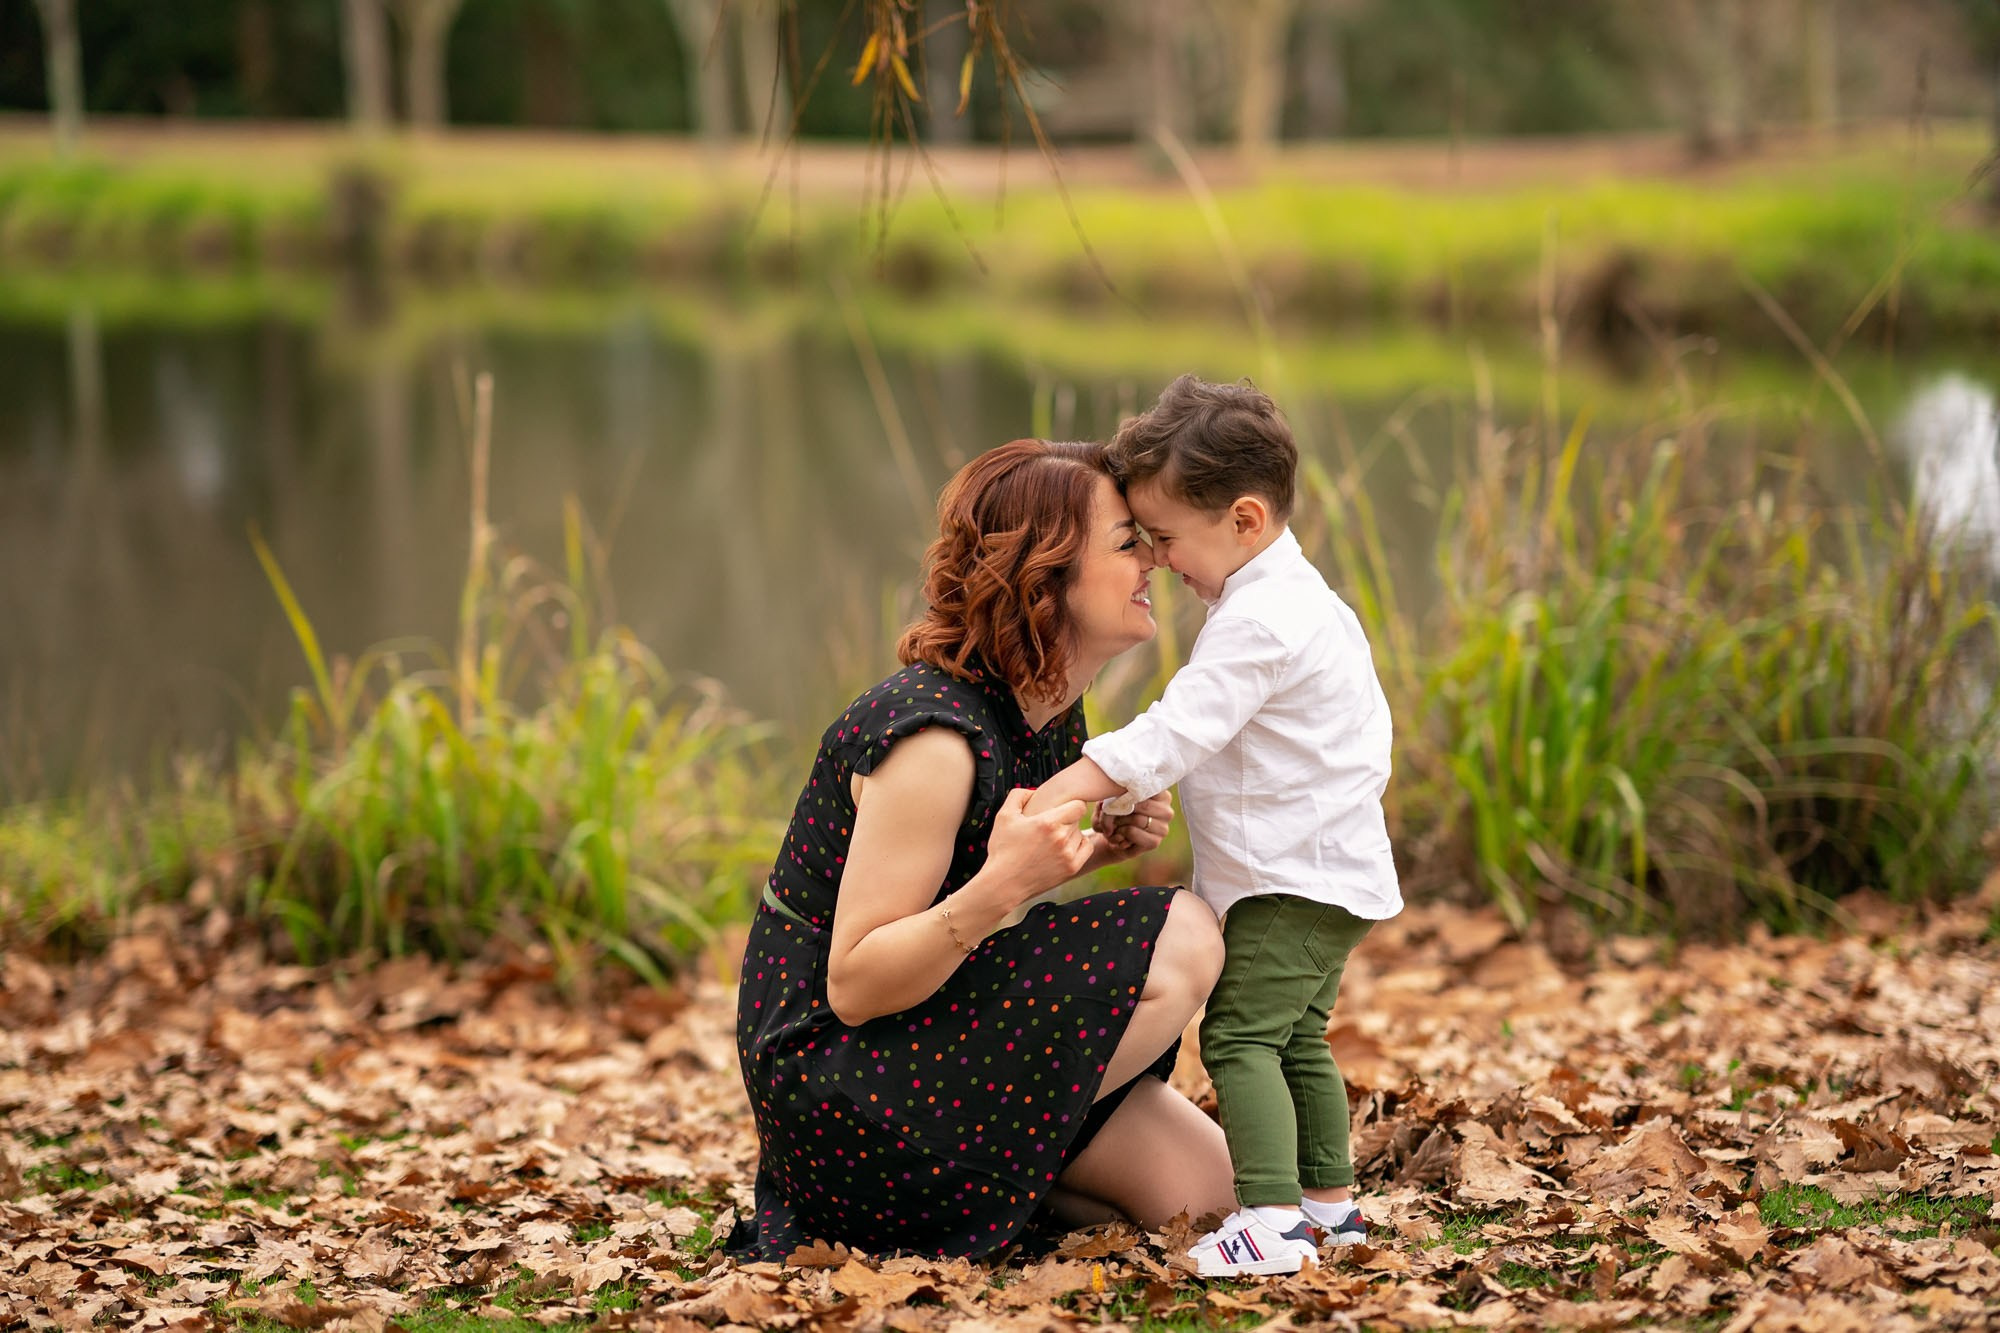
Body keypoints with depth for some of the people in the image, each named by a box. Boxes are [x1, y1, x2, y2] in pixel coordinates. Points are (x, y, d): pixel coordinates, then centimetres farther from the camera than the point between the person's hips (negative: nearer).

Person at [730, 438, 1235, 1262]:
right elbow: (854, 988, -24)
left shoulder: (1050, 713, 4)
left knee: (1202, 1186, 2)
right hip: (833, 1083, -9)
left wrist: (1098, 848, -1)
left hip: (937, 1034, 9)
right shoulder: (933, 735, -24)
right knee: (1180, 941, -18)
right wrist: (1004, 884, -39)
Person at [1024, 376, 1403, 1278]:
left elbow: (1174, 733, -28)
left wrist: (1066, 791, -32)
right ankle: (1331, 1202, 25)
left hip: (1295, 880, -11)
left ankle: (1272, 1218, -20)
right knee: (1296, 1040, 17)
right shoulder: (1294, 597, 13)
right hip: (1327, 871, 11)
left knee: (1240, 1033, -14)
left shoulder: (1258, 623, -21)